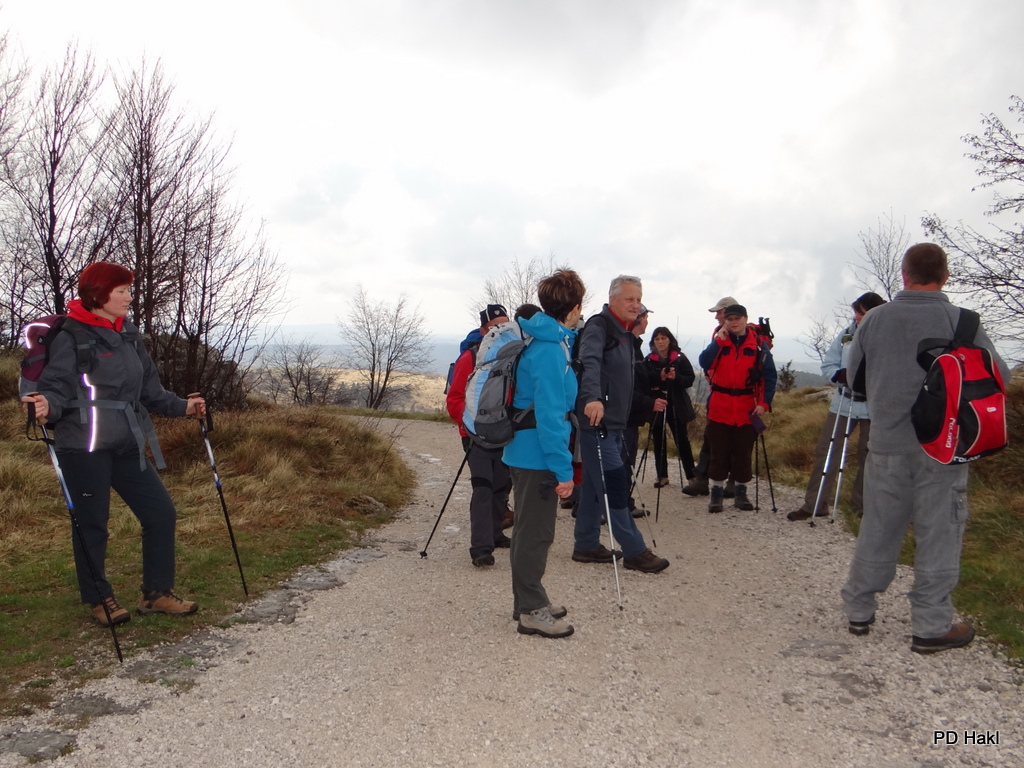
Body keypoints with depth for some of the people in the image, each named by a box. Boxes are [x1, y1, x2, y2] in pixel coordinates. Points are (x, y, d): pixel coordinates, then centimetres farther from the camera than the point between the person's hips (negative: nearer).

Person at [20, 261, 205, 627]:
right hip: (84, 447, -7)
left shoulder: (129, 335, 12)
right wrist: (47, 405, -32)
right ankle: (99, 600, 23)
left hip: (127, 446, 7)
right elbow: (55, 386, -12)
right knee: (92, 524, 4)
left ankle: (157, 593, 19)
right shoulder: (71, 336, -9)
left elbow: (149, 388, 19)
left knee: (160, 511, 6)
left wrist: (182, 406, 19)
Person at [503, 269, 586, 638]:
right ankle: (532, 611, 13)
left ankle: (528, 601, 31)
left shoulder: (542, 342, 9)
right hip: (538, 457, -10)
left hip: (525, 453, 10)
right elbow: (550, 416, -25)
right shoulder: (551, 351, -21)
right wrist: (563, 469, -22)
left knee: (530, 529, 18)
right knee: (536, 533, 1)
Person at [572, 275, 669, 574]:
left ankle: (586, 544, 23)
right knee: (615, 485, -5)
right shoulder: (598, 326, -12)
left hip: (614, 423, 10)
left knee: (595, 485, 14)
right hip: (597, 419, -10)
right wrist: (593, 398, -47)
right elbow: (589, 362, -30)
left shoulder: (625, 333, 18)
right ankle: (635, 552, 0)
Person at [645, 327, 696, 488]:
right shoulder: (649, 360, 3)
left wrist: (676, 377, -21)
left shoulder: (680, 358, -1)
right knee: (659, 442, 8)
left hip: (676, 405, -2)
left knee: (682, 440, 0)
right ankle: (662, 475, 17)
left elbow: (690, 379, -4)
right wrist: (659, 377, -20)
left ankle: (691, 475, 6)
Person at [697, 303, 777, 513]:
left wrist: (764, 403, -9)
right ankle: (716, 493, 12)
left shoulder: (758, 345, 1)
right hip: (719, 408, 1)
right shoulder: (719, 341, 5)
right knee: (718, 454, 3)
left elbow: (770, 376, 0)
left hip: (747, 410, 0)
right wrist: (719, 340, -15)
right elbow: (704, 362, -11)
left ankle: (741, 493, 20)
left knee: (743, 454, 7)